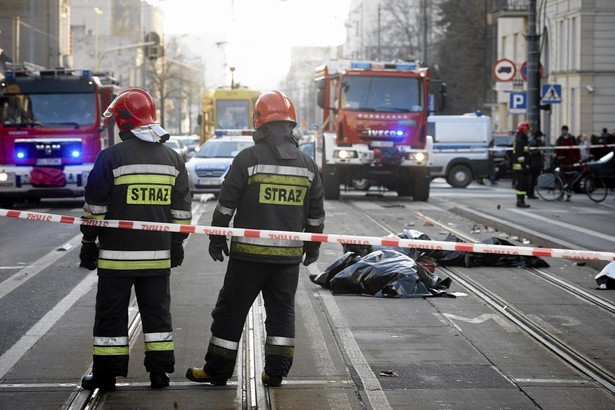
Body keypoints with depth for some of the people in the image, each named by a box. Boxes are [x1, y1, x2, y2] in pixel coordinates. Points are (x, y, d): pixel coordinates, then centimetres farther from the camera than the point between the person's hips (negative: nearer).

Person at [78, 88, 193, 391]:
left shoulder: (111, 157, -9)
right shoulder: (172, 159, 6)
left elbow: (95, 206, -7)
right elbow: (182, 208, 10)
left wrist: (88, 242, 3)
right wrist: (177, 243, 19)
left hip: (117, 253, -4)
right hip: (158, 254, 4)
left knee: (111, 313, 5)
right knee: (157, 311, 12)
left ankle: (106, 373, 9)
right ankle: (159, 371, 14)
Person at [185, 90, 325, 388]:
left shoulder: (248, 158, -8)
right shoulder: (307, 164, 5)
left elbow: (226, 204, -5)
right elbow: (316, 213, 12)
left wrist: (216, 238, 6)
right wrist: (313, 246, 24)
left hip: (249, 252, -4)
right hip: (289, 255, 4)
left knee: (231, 310, 5)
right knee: (282, 311, 12)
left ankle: (217, 370, 10)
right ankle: (276, 371, 12)